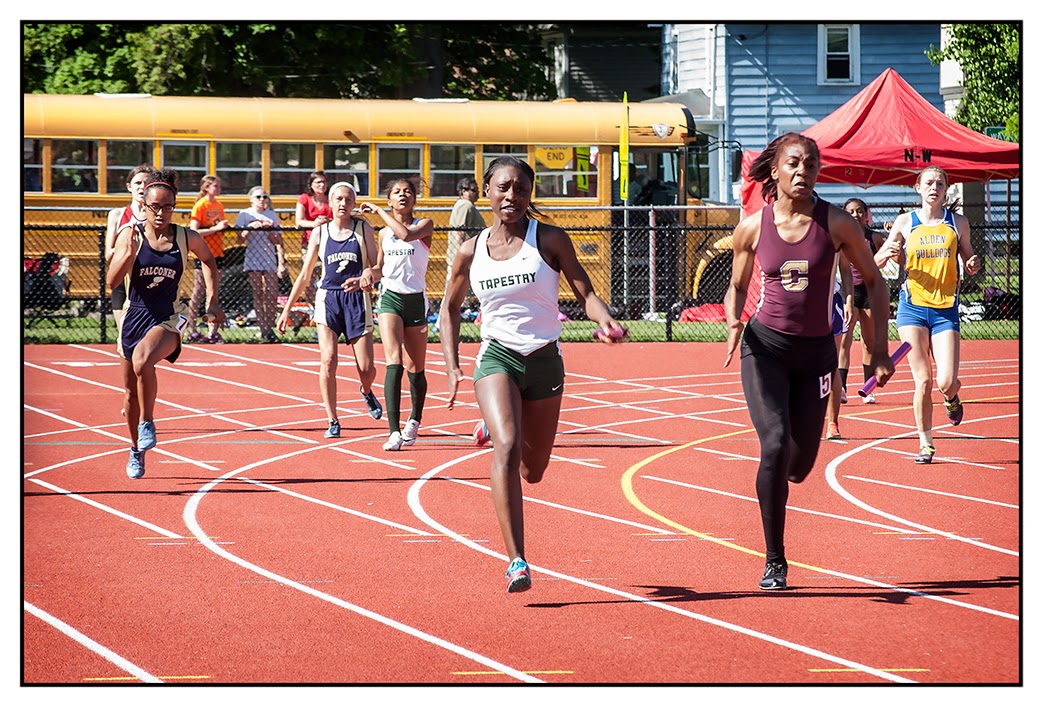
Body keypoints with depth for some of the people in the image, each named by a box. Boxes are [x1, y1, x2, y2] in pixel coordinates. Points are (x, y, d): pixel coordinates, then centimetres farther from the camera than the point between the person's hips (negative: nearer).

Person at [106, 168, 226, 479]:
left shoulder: (187, 238, -3)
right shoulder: (130, 234, -6)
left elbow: (209, 261, 19)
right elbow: (112, 280, -11)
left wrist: (212, 301, 14)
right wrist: (130, 252, -25)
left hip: (168, 319, -2)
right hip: (134, 316, 2)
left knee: (142, 359, -35)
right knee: (131, 392, 11)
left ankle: (148, 423, -17)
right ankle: (136, 450, 33)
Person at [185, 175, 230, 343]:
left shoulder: (219, 206, 13)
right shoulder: (200, 206, -8)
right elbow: (194, 231, -17)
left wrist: (224, 227, 1)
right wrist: (215, 228, -22)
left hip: (217, 253, 7)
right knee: (198, 293, -3)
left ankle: (212, 331, 9)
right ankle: (192, 331, 2)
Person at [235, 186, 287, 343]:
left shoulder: (272, 215, 12)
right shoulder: (244, 215, 5)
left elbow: (278, 241, 12)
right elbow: (240, 240, -1)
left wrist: (282, 261, 1)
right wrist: (250, 227, -14)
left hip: (270, 260, 2)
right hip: (253, 261, -2)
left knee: (272, 294, -4)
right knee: (258, 295, -3)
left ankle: (270, 328, 4)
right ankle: (263, 329, -1)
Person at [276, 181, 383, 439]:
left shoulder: (363, 229, 4)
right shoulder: (319, 232, 7)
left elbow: (378, 269, 2)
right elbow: (304, 275, 12)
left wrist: (368, 277, -23)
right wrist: (287, 310, 11)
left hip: (357, 301, 0)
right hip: (328, 299, 0)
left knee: (366, 369, -2)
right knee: (328, 359, -16)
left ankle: (367, 393, 35)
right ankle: (332, 421, -10)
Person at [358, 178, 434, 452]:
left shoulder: (425, 225, -1)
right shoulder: (384, 233, 11)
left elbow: (406, 234, -24)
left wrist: (378, 211, -15)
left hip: (416, 300, -1)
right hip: (390, 298, 1)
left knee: (415, 368, 9)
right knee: (394, 362, -17)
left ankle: (415, 420, 37)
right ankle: (394, 432, -25)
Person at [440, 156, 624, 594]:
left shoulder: (550, 240, -4)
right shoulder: (471, 252, 2)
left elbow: (584, 292, -6)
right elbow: (450, 307, 15)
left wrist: (605, 319, -28)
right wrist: (452, 367, 6)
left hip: (545, 360, 1)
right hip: (497, 357, -1)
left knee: (533, 471, 12)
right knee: (507, 449, -25)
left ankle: (495, 428, 51)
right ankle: (516, 562, -29)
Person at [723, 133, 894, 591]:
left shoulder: (836, 224, -6)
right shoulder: (753, 228, -3)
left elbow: (874, 281, 4)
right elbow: (737, 286, 12)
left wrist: (880, 349, -1)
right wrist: (733, 323, -10)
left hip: (816, 350, 1)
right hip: (765, 345, -1)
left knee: (799, 465, 5)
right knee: (775, 445, -20)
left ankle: (776, 479, 46)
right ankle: (774, 561, -7)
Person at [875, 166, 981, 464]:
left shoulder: (958, 222, 5)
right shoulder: (905, 222, 3)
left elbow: (968, 261, 16)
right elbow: (876, 261, 8)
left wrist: (973, 265, -7)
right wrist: (887, 254, -15)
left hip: (946, 309, 0)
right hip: (912, 308, 0)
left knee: (947, 381, -10)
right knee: (923, 381, -6)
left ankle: (951, 398, 27)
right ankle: (926, 443, 7)